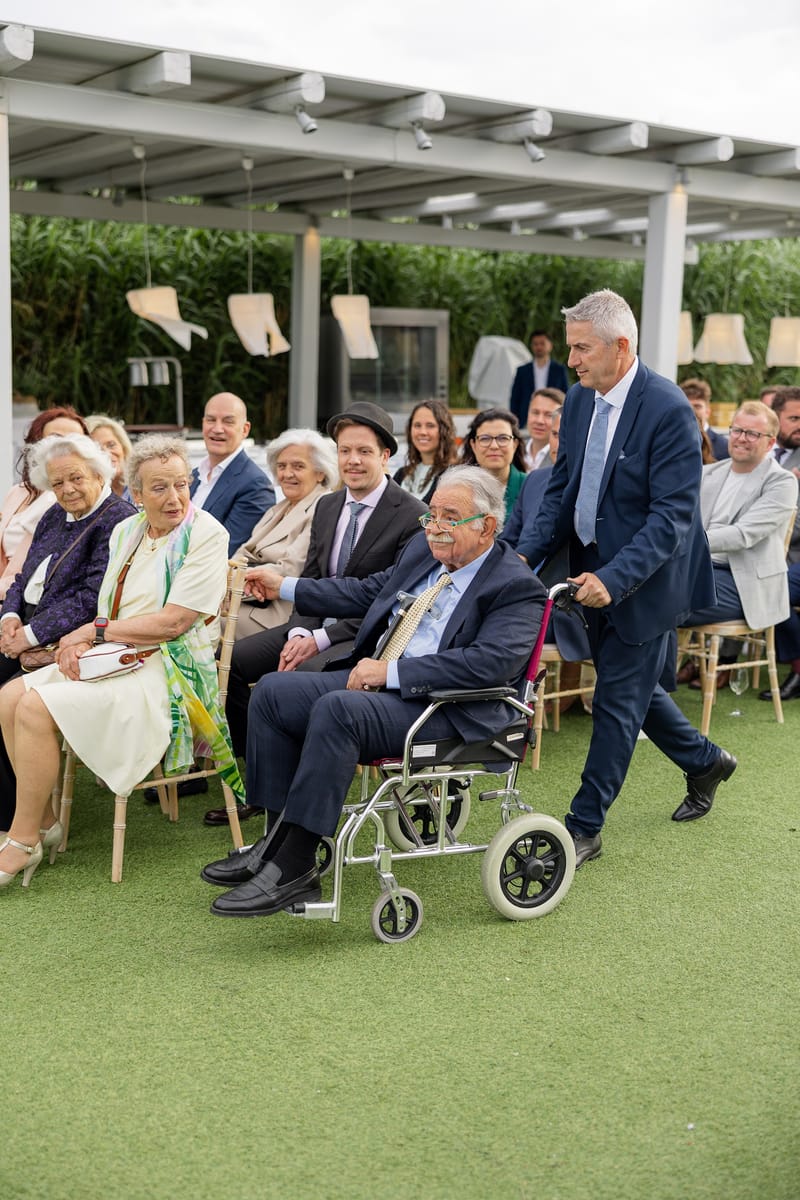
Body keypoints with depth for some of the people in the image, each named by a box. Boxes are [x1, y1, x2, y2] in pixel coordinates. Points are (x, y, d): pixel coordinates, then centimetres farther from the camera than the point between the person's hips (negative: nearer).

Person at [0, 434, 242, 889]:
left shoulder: (206, 535, -10)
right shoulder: (126, 532, 14)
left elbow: (174, 621, -17)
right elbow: (109, 612, 14)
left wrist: (94, 630, -10)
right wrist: (80, 642, -9)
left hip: (167, 671, -8)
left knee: (38, 708, -22)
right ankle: (43, 821, 3)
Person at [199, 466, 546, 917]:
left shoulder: (518, 588, -11)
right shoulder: (423, 549, 14)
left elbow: (488, 662, -25)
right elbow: (369, 591, 28)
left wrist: (392, 671, -24)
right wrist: (284, 587, 24)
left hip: (449, 711, -9)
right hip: (376, 678, 9)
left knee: (335, 710, -33)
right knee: (273, 691, -5)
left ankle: (291, 870, -27)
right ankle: (278, 840, -3)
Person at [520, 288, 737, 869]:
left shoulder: (668, 409, -22)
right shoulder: (579, 399, 1)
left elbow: (672, 517, -24)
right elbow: (562, 488, 8)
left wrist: (613, 578, -32)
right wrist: (529, 555, -6)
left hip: (646, 580, -7)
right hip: (598, 572, 8)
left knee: (617, 700, 1)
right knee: (635, 687, 20)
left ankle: (584, 826, 12)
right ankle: (705, 761, 44)